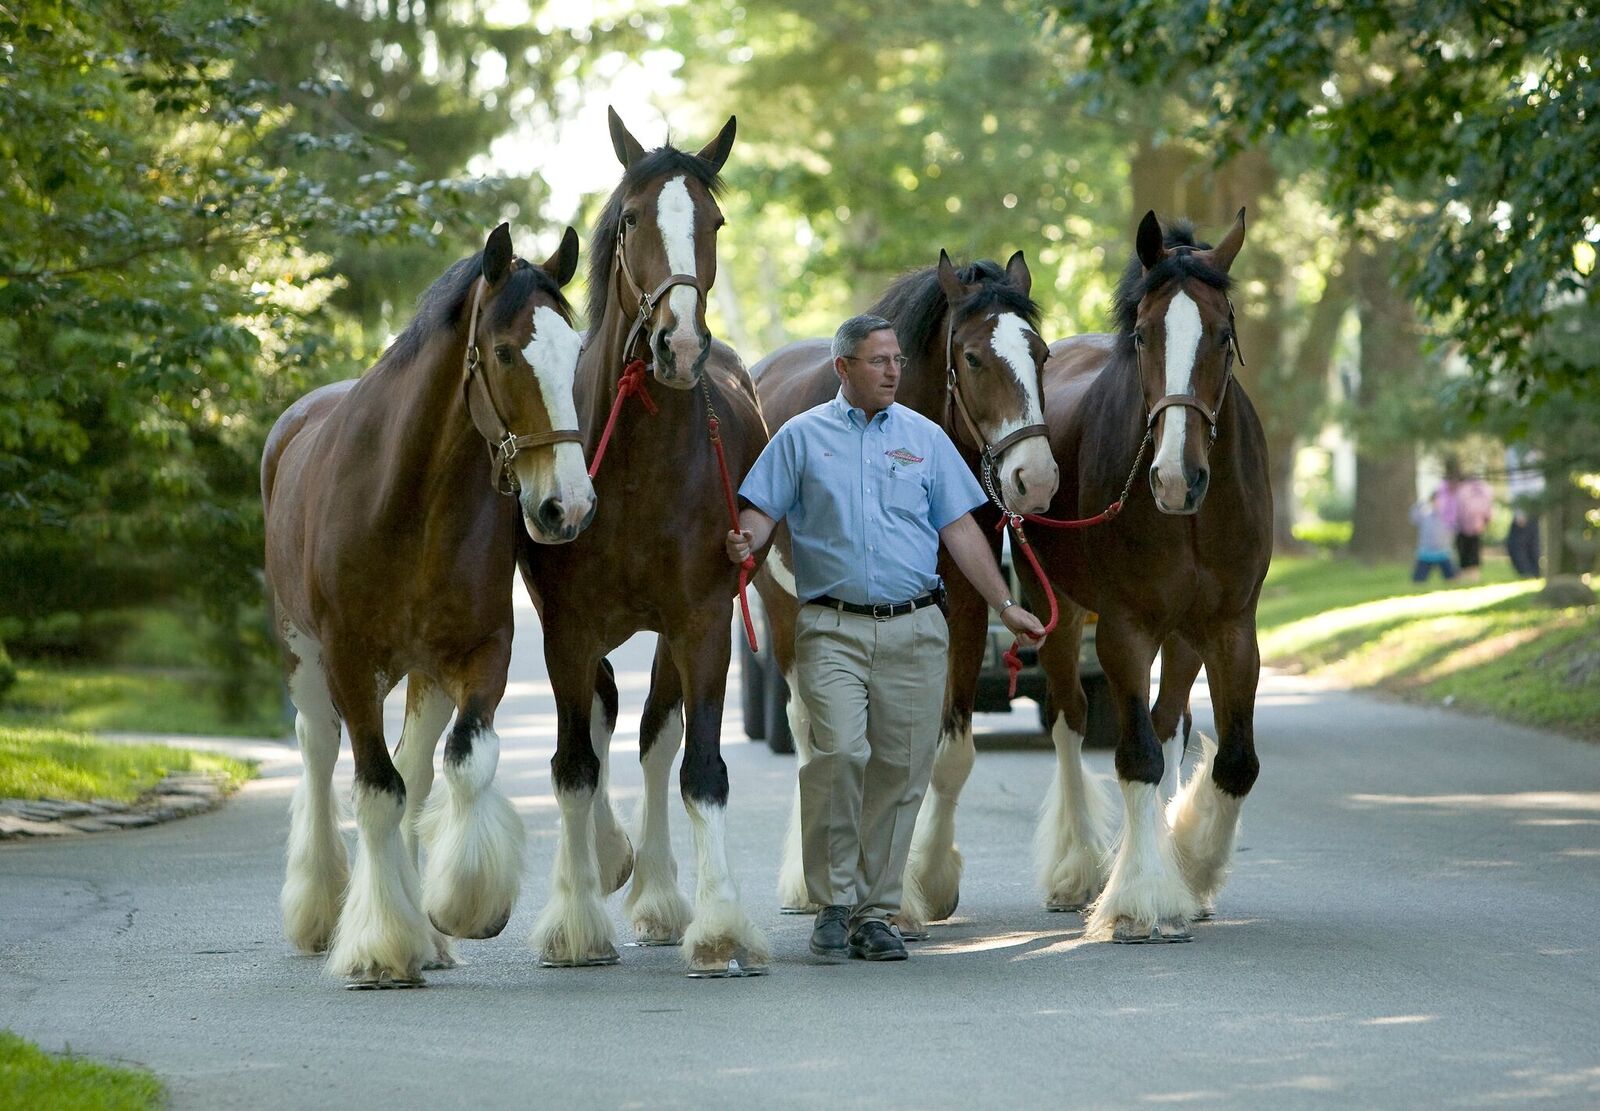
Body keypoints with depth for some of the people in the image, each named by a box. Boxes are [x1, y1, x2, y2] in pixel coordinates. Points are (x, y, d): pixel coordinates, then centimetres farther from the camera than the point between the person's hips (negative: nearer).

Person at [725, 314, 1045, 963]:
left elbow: (960, 530, 12)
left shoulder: (925, 438, 12)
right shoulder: (802, 437, 8)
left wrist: (1005, 605, 5)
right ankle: (833, 904, -6)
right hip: (833, 628, -3)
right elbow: (762, 510, 4)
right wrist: (745, 542, -19)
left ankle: (876, 911, 11)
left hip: (915, 628, 3)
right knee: (840, 751, -19)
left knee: (901, 769, 2)